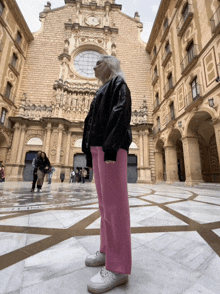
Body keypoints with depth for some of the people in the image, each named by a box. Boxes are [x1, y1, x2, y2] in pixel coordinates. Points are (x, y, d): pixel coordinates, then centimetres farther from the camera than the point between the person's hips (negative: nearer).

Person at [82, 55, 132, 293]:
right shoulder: (102, 92, 33)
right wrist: (89, 153, 17)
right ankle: (108, 250, 22)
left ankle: (118, 266, 1)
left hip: (112, 146, -9)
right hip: (98, 147, 9)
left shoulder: (118, 83, 9)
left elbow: (121, 111, -11)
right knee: (104, 201, 9)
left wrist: (111, 145, -23)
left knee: (113, 201, -11)